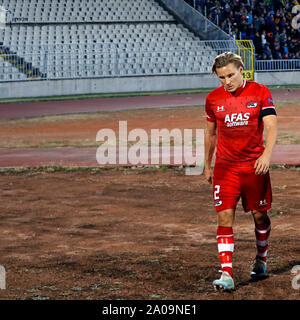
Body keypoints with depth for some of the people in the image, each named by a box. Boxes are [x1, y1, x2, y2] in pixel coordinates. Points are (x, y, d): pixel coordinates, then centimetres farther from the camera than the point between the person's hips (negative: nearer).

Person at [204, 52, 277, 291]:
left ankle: (261, 259, 34)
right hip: (225, 167, 1)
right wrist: (207, 166, 19)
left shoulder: (260, 93, -3)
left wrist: (267, 154, -27)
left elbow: (271, 126, -11)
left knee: (260, 216, 9)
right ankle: (227, 273, -12)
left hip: (254, 165, -1)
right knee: (225, 217, -10)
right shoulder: (213, 98, 4)